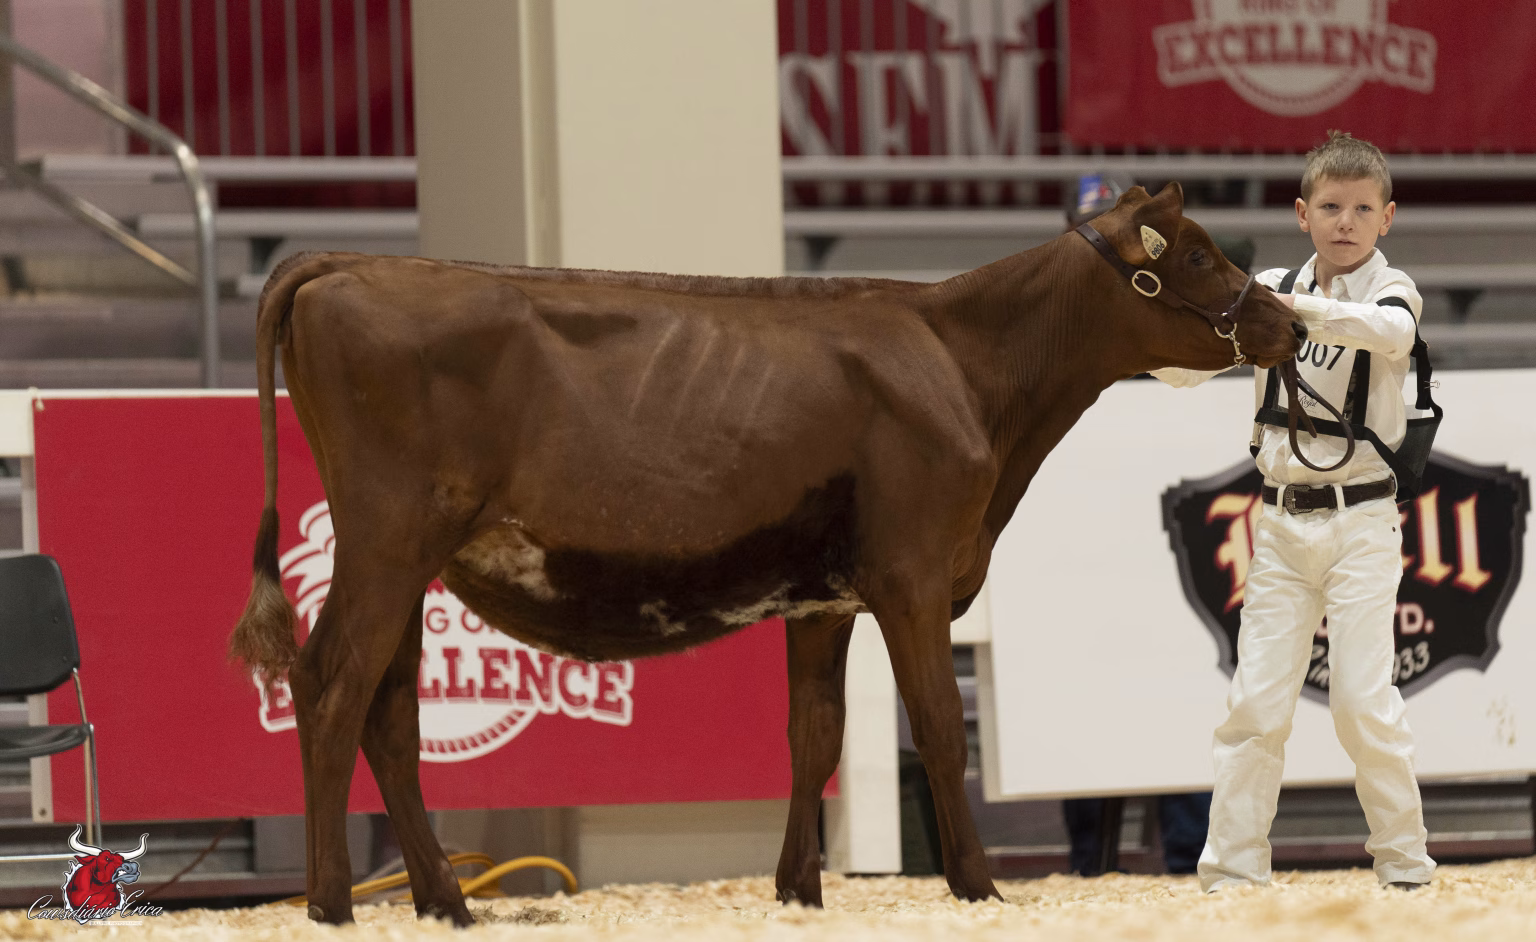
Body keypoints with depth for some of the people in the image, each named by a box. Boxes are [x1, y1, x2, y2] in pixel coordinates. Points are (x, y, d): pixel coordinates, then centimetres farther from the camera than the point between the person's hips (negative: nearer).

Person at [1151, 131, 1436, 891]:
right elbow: (1184, 364, 7)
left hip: (1361, 521, -3)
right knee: (1254, 700, -1)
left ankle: (1405, 865, 3)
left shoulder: (1392, 290, -3)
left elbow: (1390, 330, -29)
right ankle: (1232, 869, 2)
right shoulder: (1270, 289, 8)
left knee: (1363, 699, -8)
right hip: (1281, 522, 4)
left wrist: (1301, 308, -43)